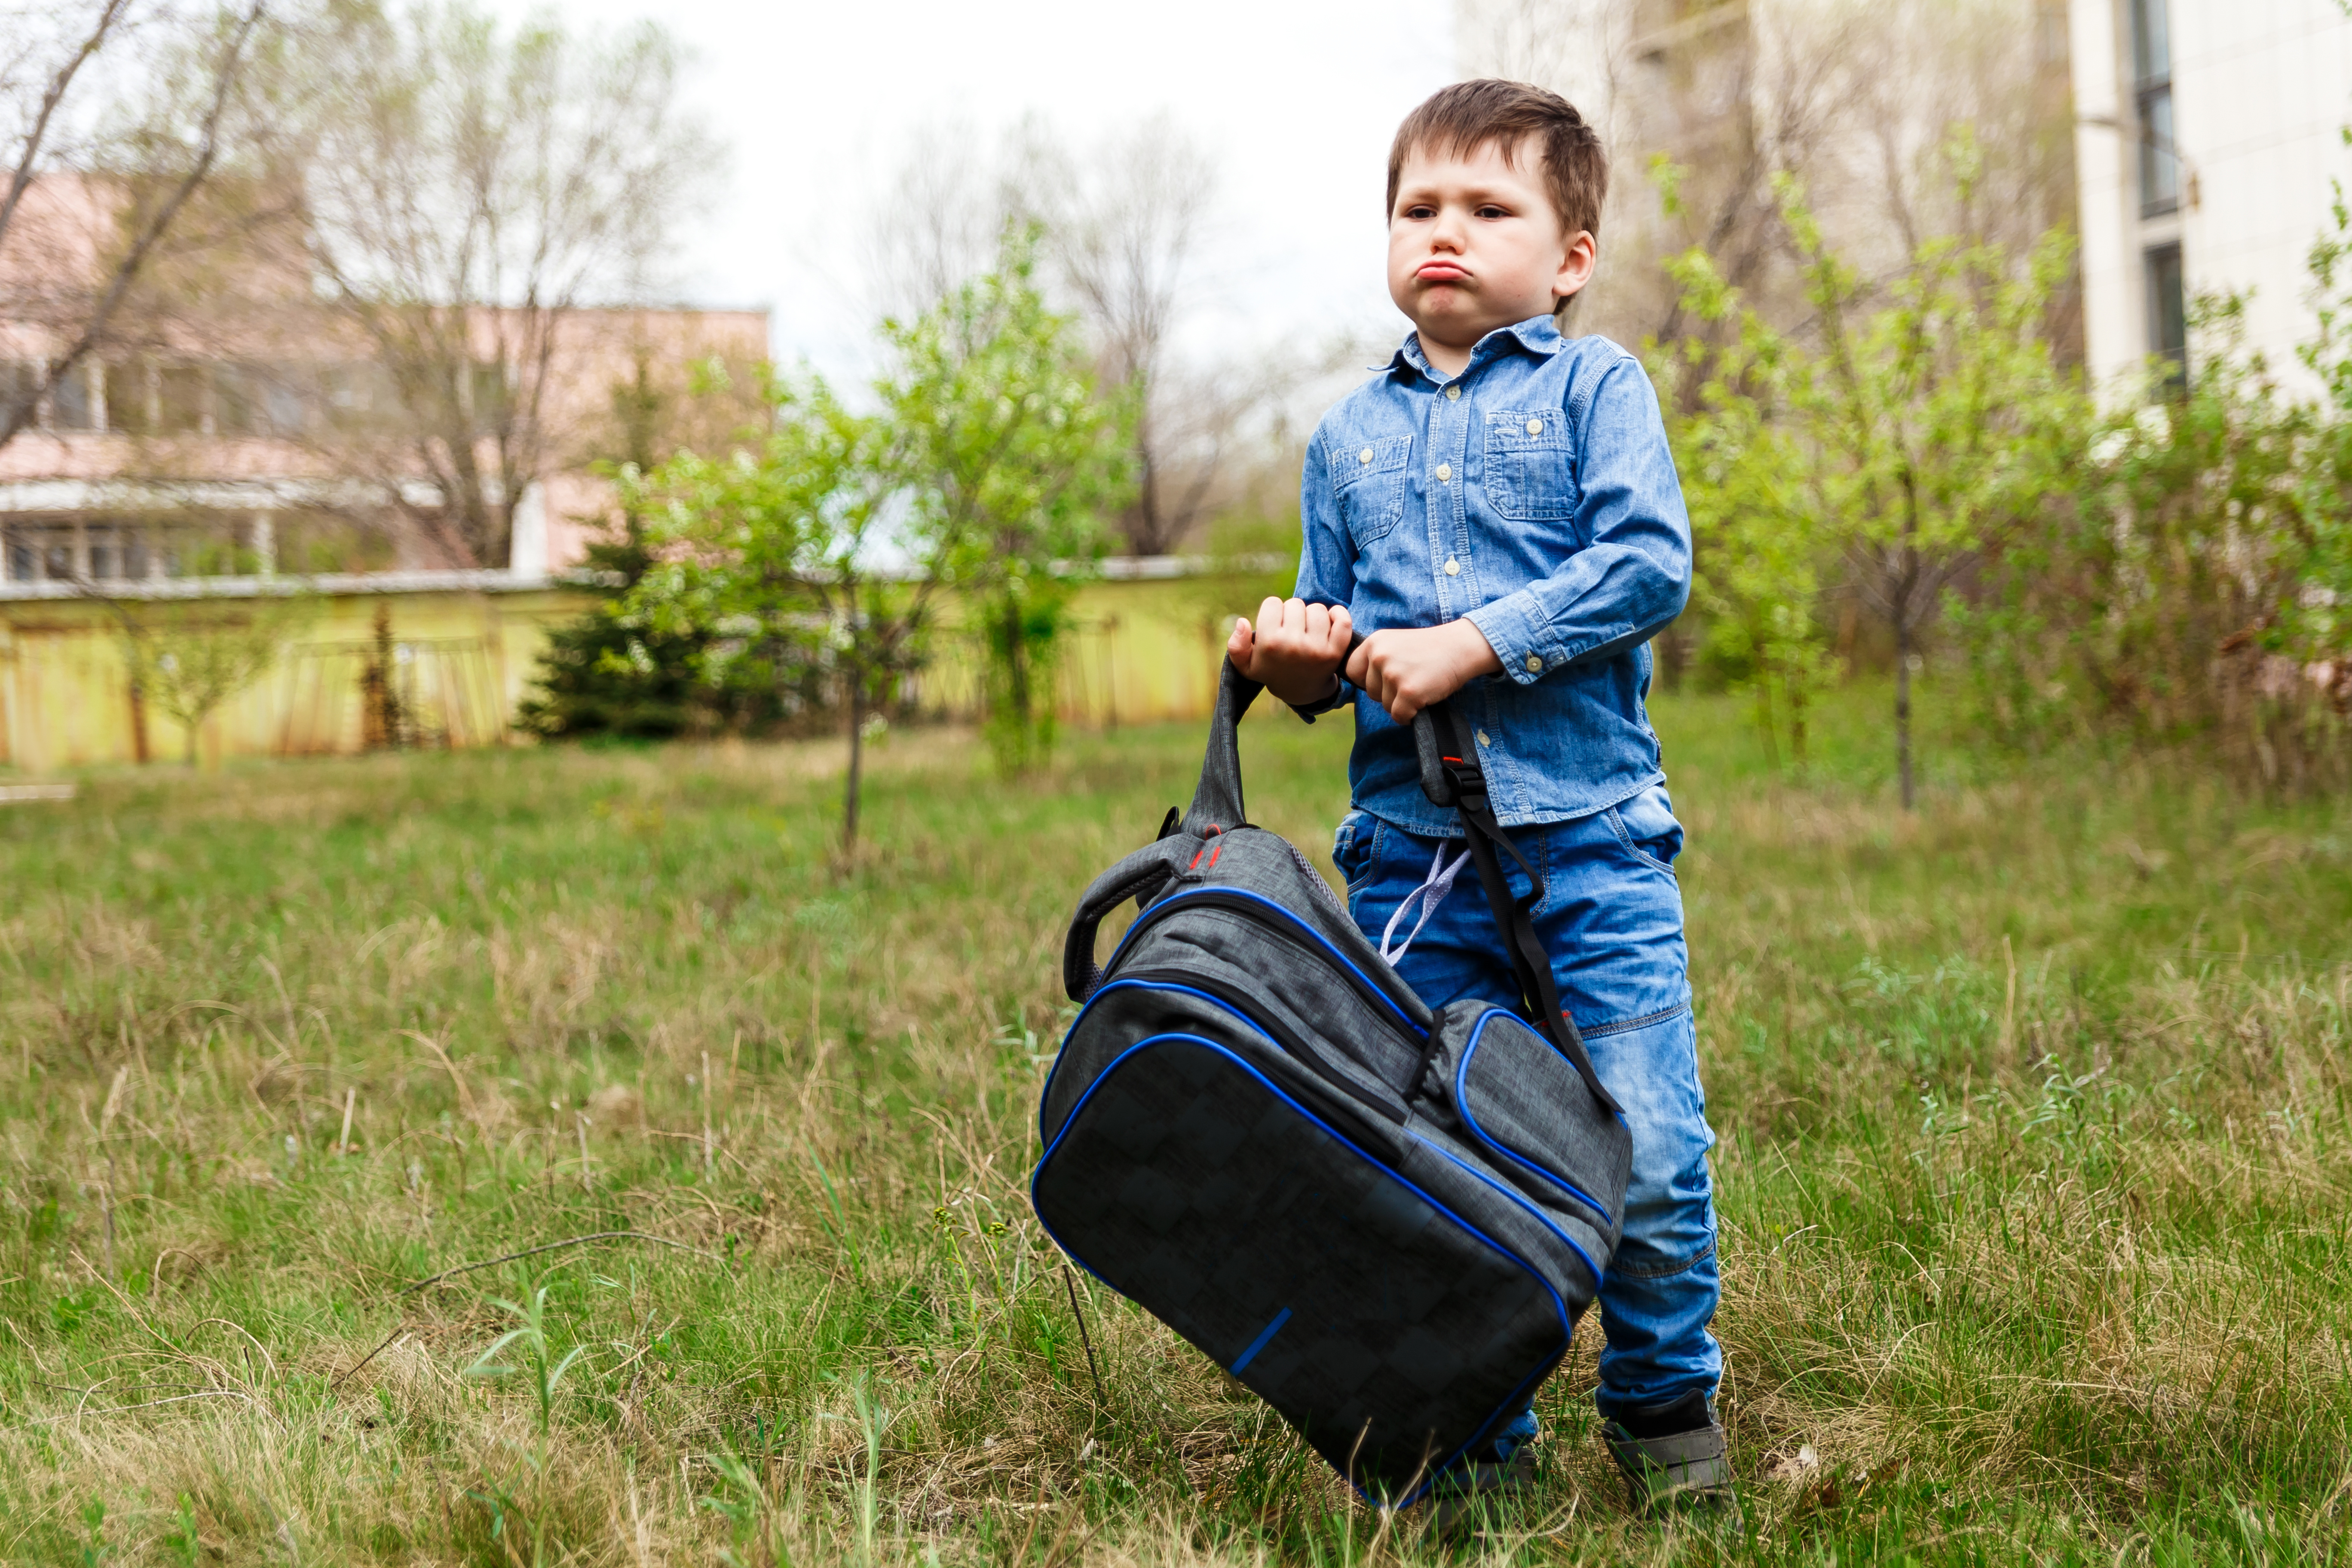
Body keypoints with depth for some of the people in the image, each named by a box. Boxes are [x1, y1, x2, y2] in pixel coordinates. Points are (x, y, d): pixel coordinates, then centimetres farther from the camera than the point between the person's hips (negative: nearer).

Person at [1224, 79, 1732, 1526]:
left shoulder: (1594, 388, 4)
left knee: (1646, 1157, -4)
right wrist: (1307, 657, -1)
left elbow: (1649, 564, -9)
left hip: (1590, 840, -3)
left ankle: (1668, 1409, 20)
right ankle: (1474, 1440, 21)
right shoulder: (1352, 433, 16)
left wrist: (1474, 645, -15)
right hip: (1409, 853, 4)